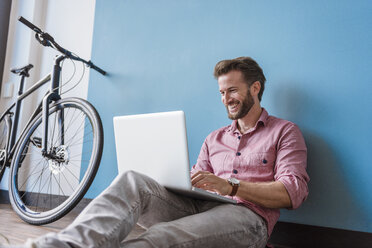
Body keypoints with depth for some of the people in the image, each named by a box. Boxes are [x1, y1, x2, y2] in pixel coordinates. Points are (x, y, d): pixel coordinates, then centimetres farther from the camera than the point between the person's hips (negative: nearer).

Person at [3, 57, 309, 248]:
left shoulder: (285, 132, 11)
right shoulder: (215, 138, 26)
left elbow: (293, 192, -4)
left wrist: (230, 186, -17)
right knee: (133, 180, -24)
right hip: (195, 208, 5)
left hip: (245, 215, -4)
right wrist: (169, 181, -3)